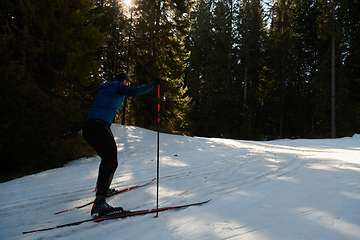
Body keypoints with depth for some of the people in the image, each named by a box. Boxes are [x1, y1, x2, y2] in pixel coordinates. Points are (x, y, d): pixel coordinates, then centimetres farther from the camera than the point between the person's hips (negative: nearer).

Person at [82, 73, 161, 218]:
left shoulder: (105, 88, 30)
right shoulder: (118, 86, 6)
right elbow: (134, 92, -12)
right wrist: (153, 85, -5)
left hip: (87, 127, 9)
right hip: (100, 125, -9)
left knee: (107, 158, 25)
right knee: (111, 162, -16)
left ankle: (101, 188, 39)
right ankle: (99, 203, -29)